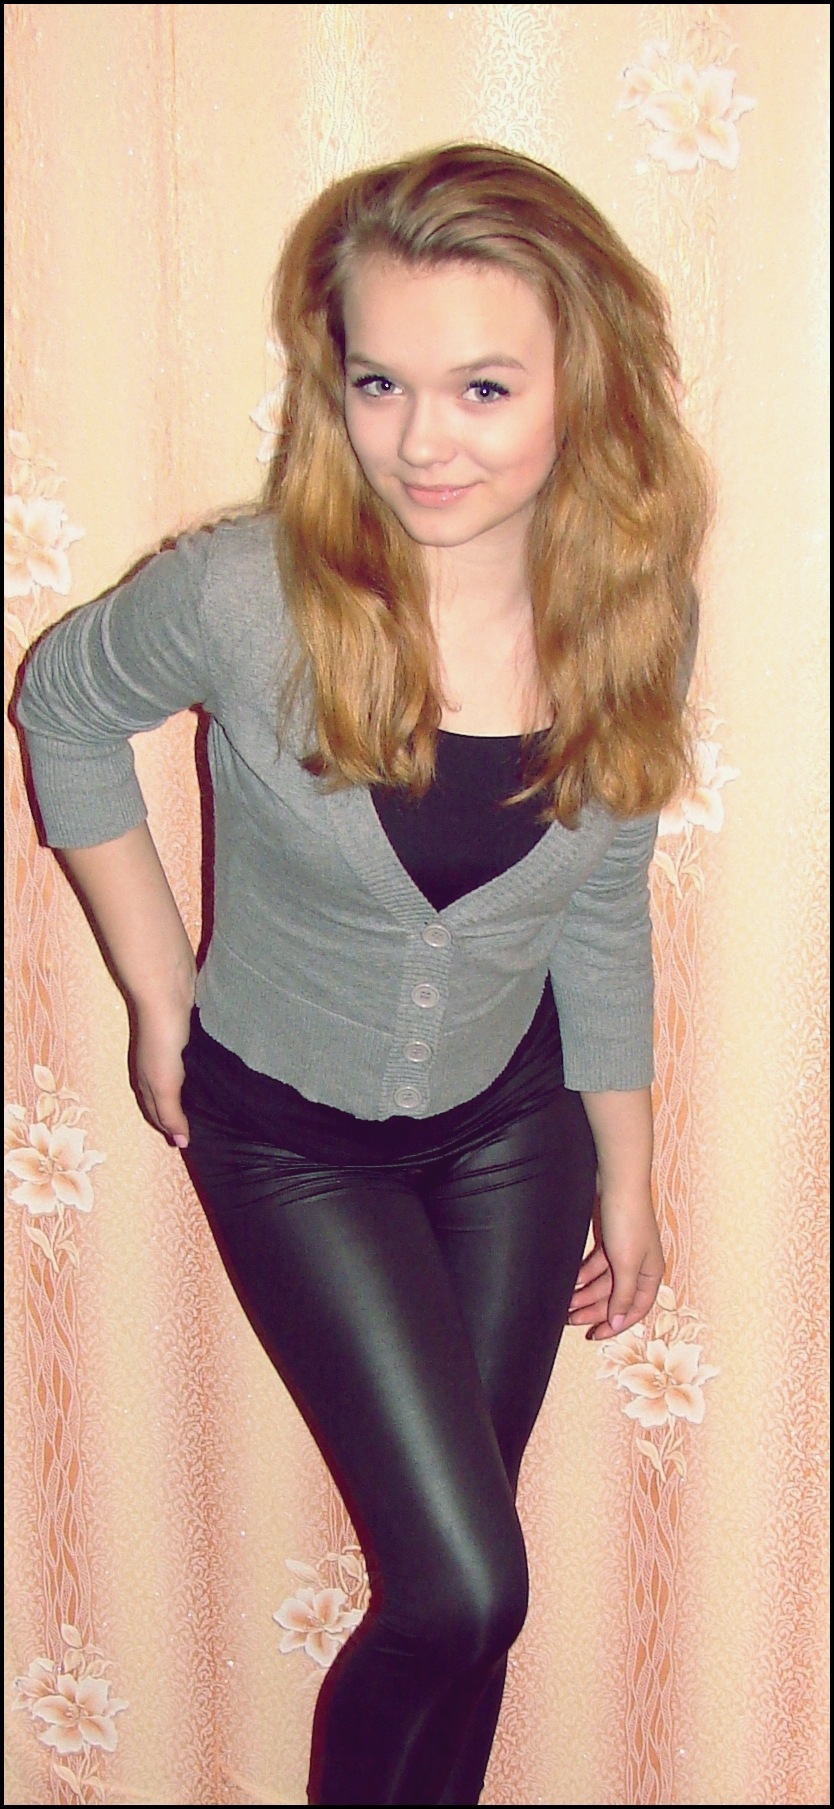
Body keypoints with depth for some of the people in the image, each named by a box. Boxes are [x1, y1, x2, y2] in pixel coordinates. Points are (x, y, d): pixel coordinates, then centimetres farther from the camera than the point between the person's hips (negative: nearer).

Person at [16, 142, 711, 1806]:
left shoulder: (633, 616, -15)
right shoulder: (245, 595, -27)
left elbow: (601, 909, -1)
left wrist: (625, 1170, 7)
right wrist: (157, 994, -5)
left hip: (513, 1121, 3)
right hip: (287, 1131, -3)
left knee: (458, 1569, 15)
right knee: (463, 1590, -3)